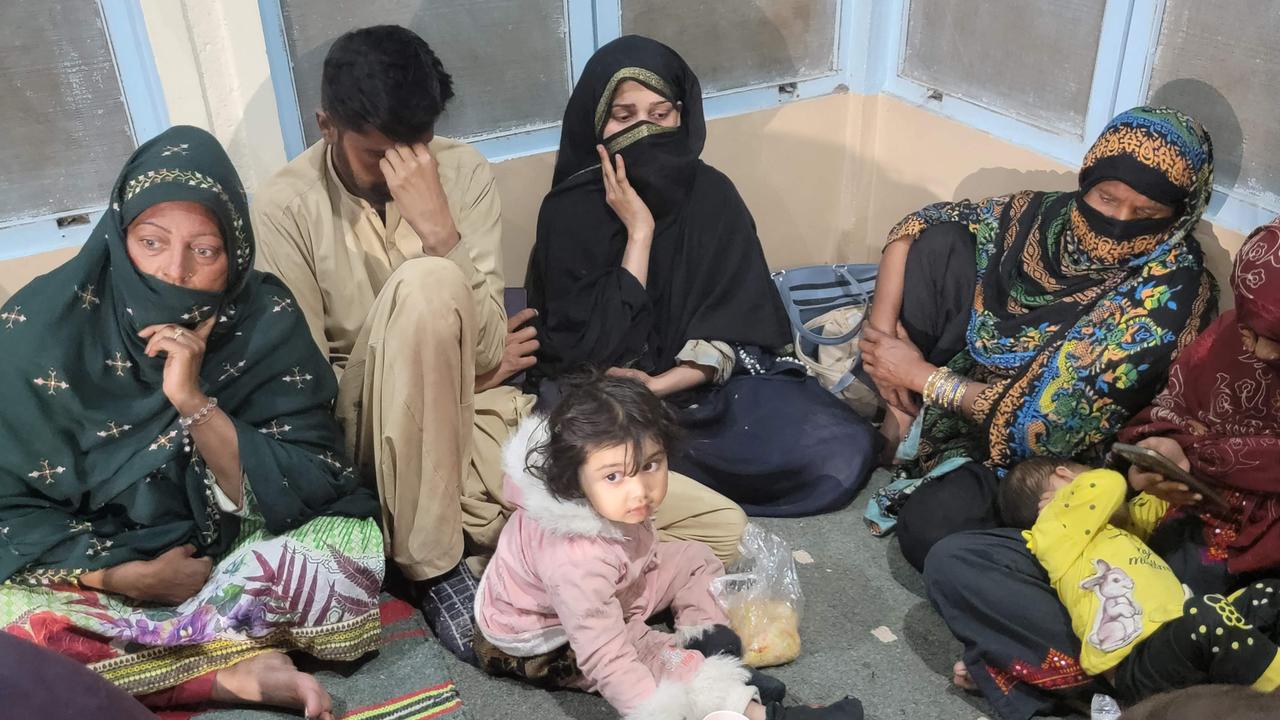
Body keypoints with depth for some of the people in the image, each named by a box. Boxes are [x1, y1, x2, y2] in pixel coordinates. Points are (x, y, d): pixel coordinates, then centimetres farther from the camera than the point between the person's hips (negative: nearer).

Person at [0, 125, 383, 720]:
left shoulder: (265, 322, -14)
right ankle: (235, 670, -19)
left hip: (232, 553, 0)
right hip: (98, 568, 0)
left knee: (350, 543, -27)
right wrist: (124, 575, -19)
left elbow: (308, 490, -17)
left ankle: (121, 654, -14)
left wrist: (193, 401, -28)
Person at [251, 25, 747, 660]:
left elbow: (485, 351, -8)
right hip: (374, 438, -2)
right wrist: (454, 364, -6)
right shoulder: (286, 208, -8)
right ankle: (434, 564, -21)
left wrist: (439, 229, -21)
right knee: (427, 283, -37)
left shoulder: (463, 172, 0)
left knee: (720, 529, -10)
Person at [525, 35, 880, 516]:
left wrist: (658, 386, -20)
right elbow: (595, 347, -18)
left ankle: (666, 474, -5)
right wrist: (639, 230, -20)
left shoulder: (711, 193, -3)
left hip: (706, 378, 3)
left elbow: (737, 328, -5)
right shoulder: (569, 211, -10)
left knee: (847, 448, -16)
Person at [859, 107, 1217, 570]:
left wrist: (920, 375, -24)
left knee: (929, 531, -33)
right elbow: (918, 225, -1)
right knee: (939, 241, -12)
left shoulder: (1169, 292, -25)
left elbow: (1058, 420, -27)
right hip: (968, 377, 6)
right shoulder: (1050, 212, -9)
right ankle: (897, 418, -7)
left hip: (1038, 451, -5)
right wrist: (881, 330, -15)